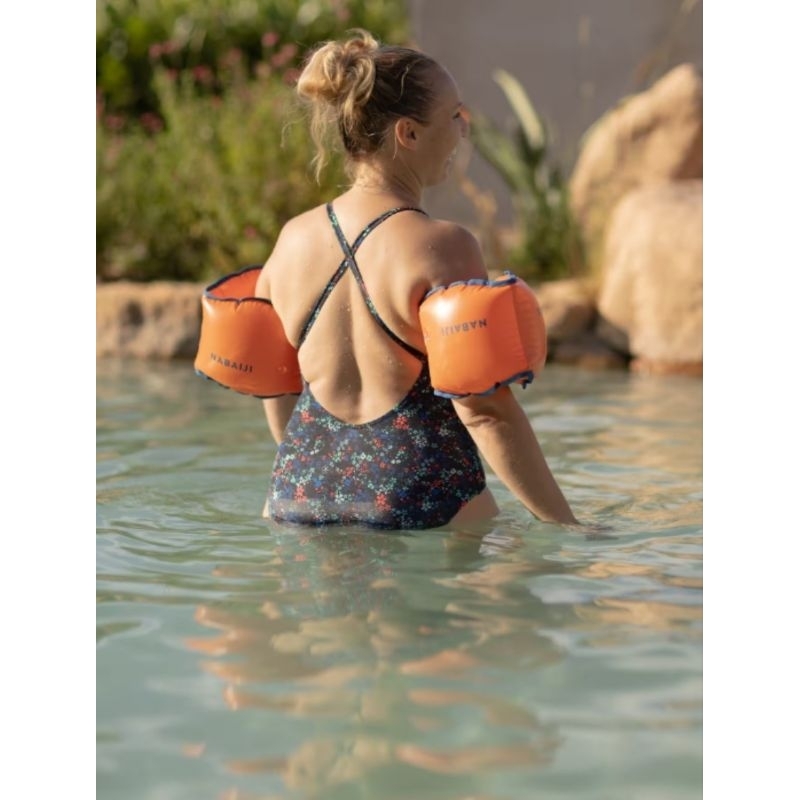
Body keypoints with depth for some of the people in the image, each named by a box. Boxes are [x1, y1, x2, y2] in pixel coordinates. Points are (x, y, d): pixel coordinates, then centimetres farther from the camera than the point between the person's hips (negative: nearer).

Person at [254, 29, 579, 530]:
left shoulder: (294, 238, 6)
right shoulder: (441, 247, -13)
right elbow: (484, 409, -16)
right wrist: (565, 524, -8)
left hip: (297, 500, 6)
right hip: (422, 499, -6)